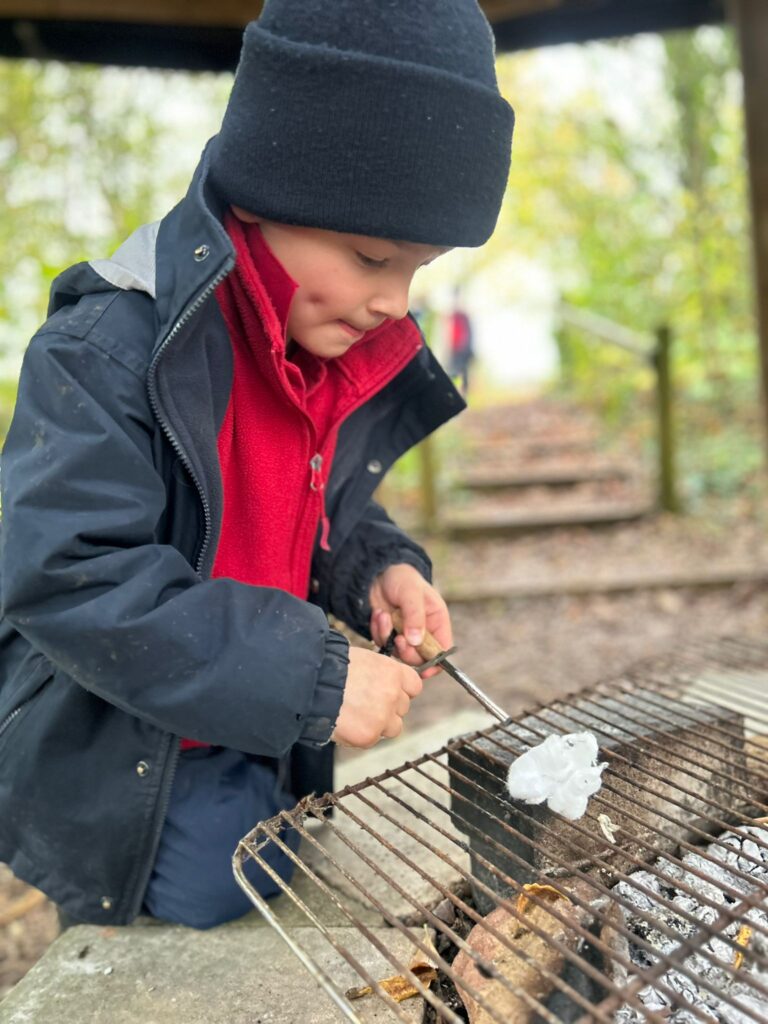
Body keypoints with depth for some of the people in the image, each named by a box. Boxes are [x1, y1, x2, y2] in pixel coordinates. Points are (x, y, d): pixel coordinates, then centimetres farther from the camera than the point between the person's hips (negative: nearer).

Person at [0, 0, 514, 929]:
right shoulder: (109, 345, -25)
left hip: (267, 766, 7)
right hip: (120, 790, -6)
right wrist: (314, 676, -30)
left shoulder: (347, 355, -2)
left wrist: (376, 568, -10)